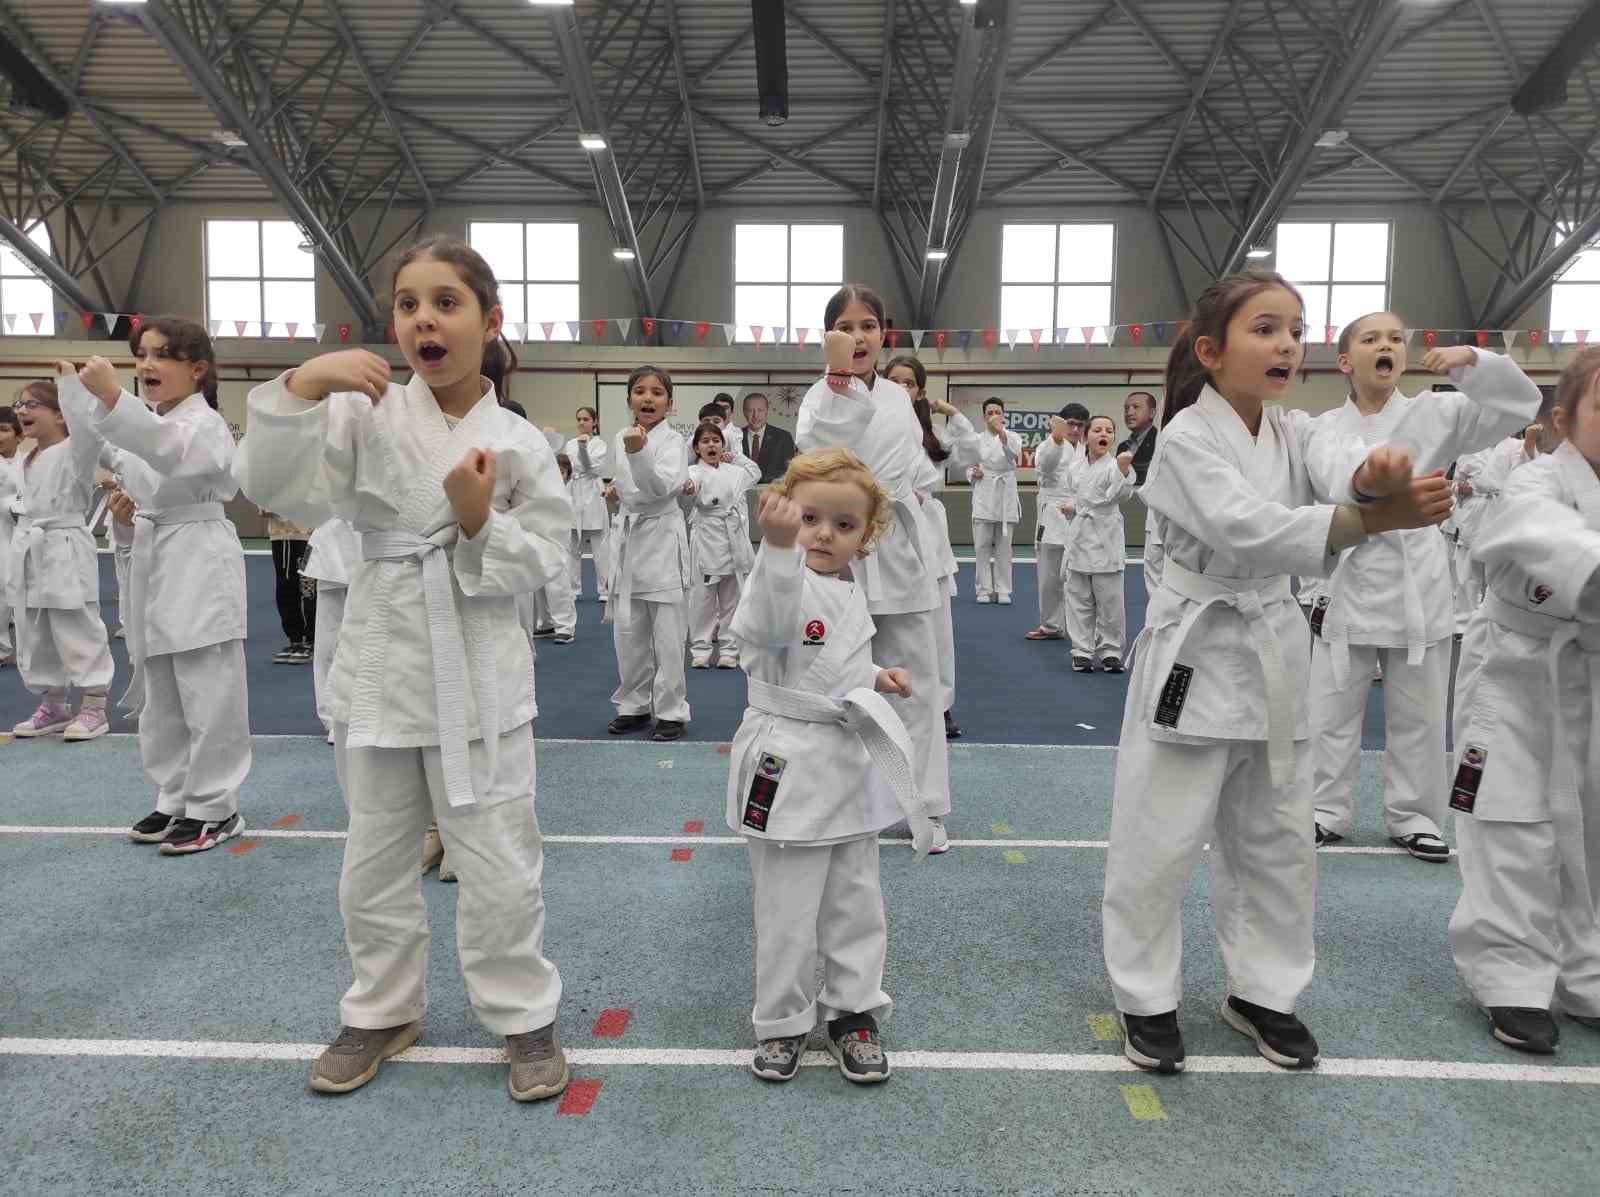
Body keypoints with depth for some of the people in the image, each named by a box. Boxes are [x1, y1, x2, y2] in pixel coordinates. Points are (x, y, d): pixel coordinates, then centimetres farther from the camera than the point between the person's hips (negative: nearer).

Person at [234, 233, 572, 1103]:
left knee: (499, 866, 7)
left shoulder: (519, 443, -6)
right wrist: (301, 386, -23)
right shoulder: (366, 412, -3)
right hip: (381, 666, 2)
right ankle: (382, 1012, 39)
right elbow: (273, 488, -13)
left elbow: (544, 561, -5)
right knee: (375, 863, 17)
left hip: (479, 677, -2)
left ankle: (524, 1017, 28)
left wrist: (482, 521, -21)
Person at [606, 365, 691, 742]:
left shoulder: (671, 440, -10)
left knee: (667, 634, -1)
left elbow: (661, 486, -27)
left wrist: (638, 452, -39)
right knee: (628, 632, 11)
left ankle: (671, 711, 10)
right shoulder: (621, 438, 8)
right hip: (629, 536, 6)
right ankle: (635, 705, 25)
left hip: (662, 537, -6)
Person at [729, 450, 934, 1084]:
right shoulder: (785, 579, -17)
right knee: (787, 908, 5)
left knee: (856, 900, 17)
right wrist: (778, 545, -56)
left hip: (851, 764, 7)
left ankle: (851, 1009, 36)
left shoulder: (851, 592, 7)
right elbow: (771, 625, -44)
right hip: (789, 764, -7)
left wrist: (875, 676, 10)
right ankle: (782, 1021, 27)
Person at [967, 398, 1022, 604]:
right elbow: (969, 466, 13)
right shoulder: (977, 439, 6)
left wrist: (1001, 433, -39)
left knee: (1003, 546, 4)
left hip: (1005, 495, -1)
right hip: (983, 496, 1)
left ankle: (1002, 590, 12)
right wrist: (973, 474, -11)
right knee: (982, 545, 0)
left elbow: (1014, 455, -22)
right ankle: (985, 589, 9)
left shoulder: (1012, 437, 1)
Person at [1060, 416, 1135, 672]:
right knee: (1079, 600, 9)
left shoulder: (1114, 466, -8)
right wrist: (1070, 506, 3)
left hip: (1105, 540, -5)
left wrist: (1124, 470, -42)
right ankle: (1082, 651, 19)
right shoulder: (1078, 469, 9)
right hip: (1079, 537, 5)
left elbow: (1119, 495, -26)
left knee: (1109, 601, 1)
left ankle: (1110, 652, 15)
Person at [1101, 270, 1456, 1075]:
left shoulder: (1293, 433, 6)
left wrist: (1378, 471, -41)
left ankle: (1261, 993, 34)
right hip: (1196, 654, -6)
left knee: (1276, 841, 16)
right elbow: (1245, 527, -28)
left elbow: (1338, 457, -17)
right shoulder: (1187, 438, -13)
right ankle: (1147, 999, 20)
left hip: (1274, 657, 7)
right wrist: (1368, 519, -41)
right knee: (1161, 841, 0)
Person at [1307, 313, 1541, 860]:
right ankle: (1327, 811, 24)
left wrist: (1472, 359, -19)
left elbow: (1519, 405, -6)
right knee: (1332, 711, 8)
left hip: (1416, 586, 0)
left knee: (1417, 716, 10)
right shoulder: (1321, 430, 2)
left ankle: (1412, 816, 27)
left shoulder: (1435, 414, 0)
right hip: (1346, 584, 0)